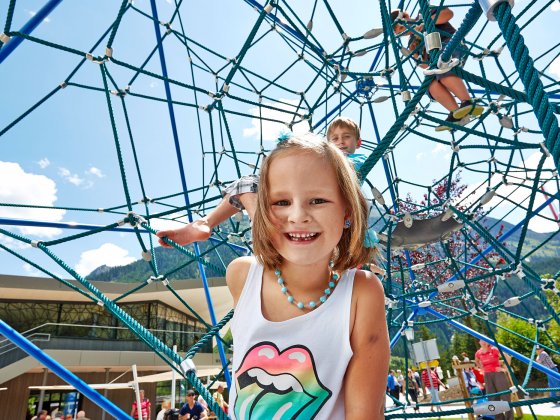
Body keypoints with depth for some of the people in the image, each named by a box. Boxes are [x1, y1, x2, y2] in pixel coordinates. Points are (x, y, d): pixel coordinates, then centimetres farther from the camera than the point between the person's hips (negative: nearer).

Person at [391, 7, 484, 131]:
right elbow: (425, 65, 23)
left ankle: (469, 103, -43)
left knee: (443, 73, -37)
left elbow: (448, 13, 0)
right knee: (432, 84, -27)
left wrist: (426, 23, -6)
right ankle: (457, 114, -34)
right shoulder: (412, 41, 29)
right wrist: (414, 54, 6)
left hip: (452, 44, -5)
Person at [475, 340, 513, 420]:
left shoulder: (494, 350, -12)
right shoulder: (478, 353, 1)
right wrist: (483, 368, 10)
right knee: (493, 399, 8)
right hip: (487, 376, 5)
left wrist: (504, 368, -8)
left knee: (505, 397, 0)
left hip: (498, 374, -4)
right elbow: (476, 361, 22)